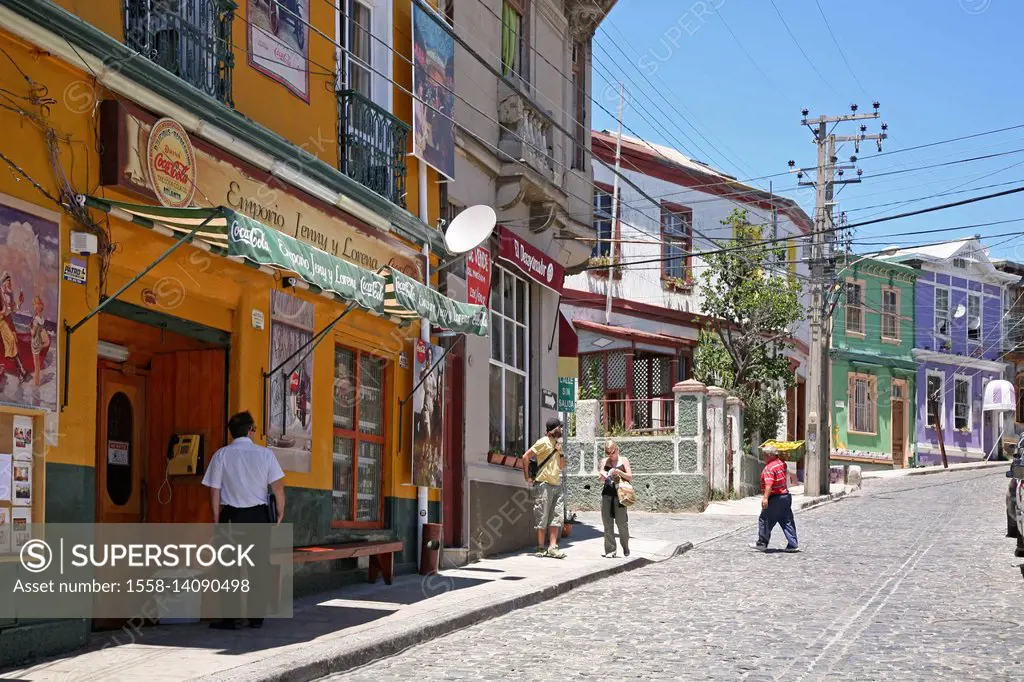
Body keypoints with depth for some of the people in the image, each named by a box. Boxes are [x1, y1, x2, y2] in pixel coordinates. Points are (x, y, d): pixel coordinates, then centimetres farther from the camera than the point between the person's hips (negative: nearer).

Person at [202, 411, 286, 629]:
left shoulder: (221, 455, -1)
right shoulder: (265, 454, -1)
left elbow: (215, 492, -1)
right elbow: (277, 487, -4)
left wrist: (216, 521, 6)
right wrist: (280, 513, 8)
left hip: (231, 516, -1)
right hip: (258, 515, 1)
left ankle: (229, 619, 2)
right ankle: (256, 617, 13)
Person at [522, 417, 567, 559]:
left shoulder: (557, 443, 16)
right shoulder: (544, 442, -7)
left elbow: (562, 466, 17)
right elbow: (526, 456, -11)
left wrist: (560, 453, 0)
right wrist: (527, 477, -10)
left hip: (557, 485, 8)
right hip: (544, 484, -8)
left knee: (556, 518, 2)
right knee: (542, 518, -2)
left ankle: (552, 547, 2)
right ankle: (541, 548, 3)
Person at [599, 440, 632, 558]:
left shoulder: (623, 460, 5)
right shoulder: (604, 461, 10)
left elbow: (630, 477, 0)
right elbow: (601, 479, 13)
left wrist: (618, 472, -15)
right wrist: (602, 476, -10)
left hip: (619, 495, -2)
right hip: (607, 494, 2)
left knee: (622, 523, -5)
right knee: (607, 523, 0)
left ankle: (625, 547, 16)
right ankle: (610, 550, 6)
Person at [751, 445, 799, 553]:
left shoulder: (769, 468, -18)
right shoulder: (782, 463, 9)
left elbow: (769, 484, -29)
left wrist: (765, 497, -34)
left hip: (775, 498, -9)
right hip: (786, 496, 9)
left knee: (764, 520, 4)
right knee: (787, 522, 9)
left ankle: (762, 543, 11)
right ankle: (793, 545, 7)